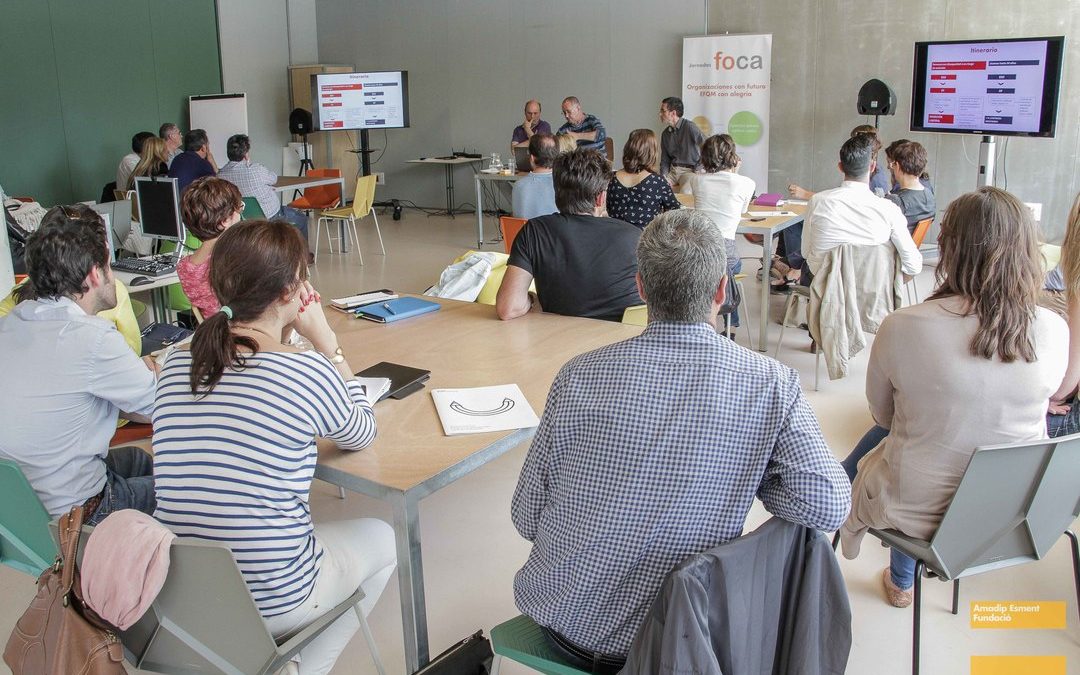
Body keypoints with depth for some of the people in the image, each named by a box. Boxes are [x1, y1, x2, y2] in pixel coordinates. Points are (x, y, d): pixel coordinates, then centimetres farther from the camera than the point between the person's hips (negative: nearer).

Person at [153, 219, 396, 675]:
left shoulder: (175, 364, -3)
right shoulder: (309, 374, -17)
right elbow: (362, 434, 3)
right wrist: (327, 343, 3)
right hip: (271, 602, -6)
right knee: (382, 538, 23)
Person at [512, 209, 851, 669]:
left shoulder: (579, 377, -18)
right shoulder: (771, 385, -18)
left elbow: (527, 518, -10)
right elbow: (830, 507, -18)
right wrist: (747, 479, 0)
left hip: (568, 621, 0)